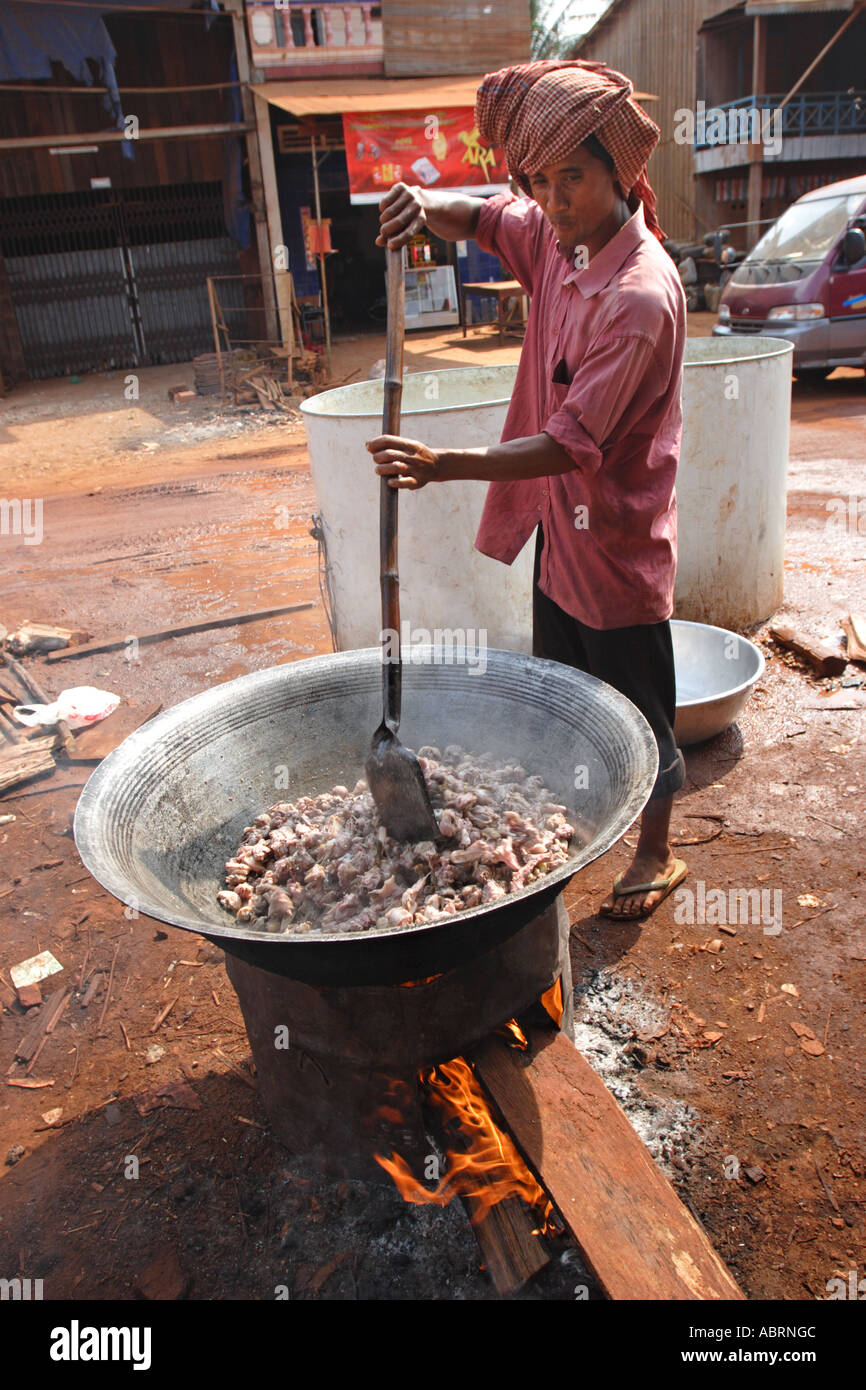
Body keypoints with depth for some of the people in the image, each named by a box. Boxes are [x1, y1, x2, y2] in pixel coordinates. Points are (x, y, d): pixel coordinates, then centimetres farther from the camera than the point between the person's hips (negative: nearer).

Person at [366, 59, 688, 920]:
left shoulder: (642, 295, -25)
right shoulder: (558, 237, 0)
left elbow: (573, 442, -29)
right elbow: (479, 222, 14)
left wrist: (445, 466, -38)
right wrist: (427, 208, -11)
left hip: (616, 535, -8)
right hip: (559, 526, 8)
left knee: (635, 705, 8)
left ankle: (656, 854, 30)